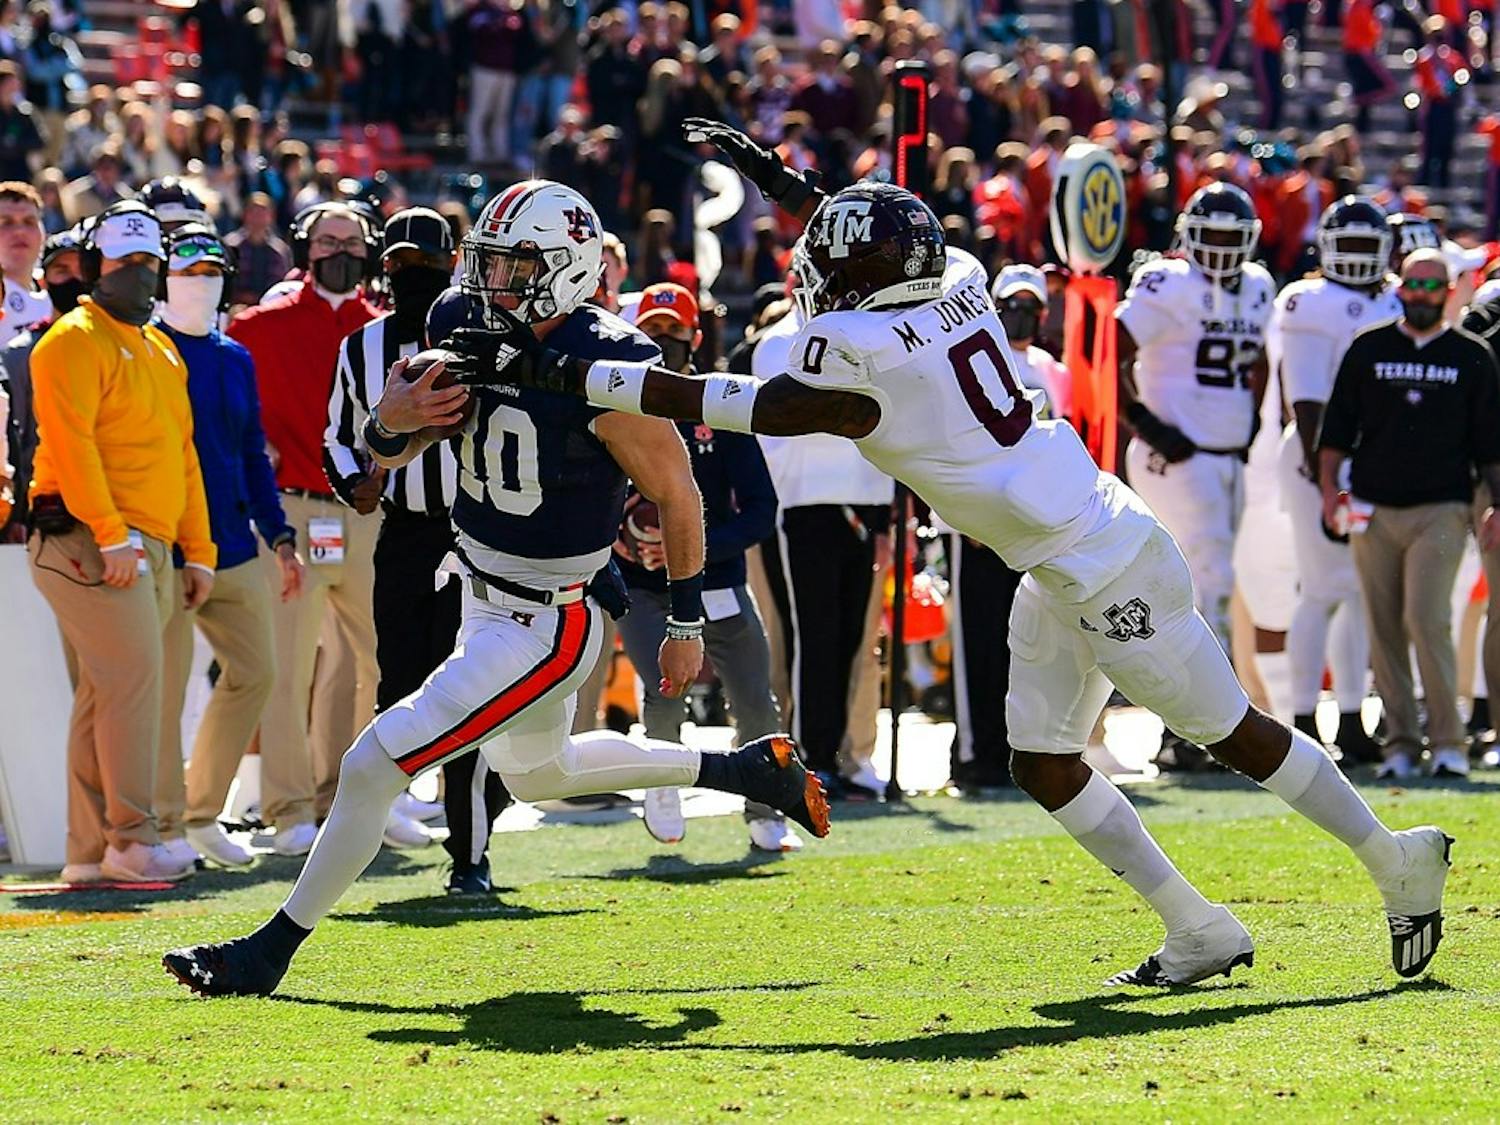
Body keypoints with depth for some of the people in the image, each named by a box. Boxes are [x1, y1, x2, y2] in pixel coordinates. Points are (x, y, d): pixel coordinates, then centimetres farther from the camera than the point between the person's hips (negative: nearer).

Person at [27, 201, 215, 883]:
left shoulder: (162, 352, 21)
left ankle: (90, 852, 10)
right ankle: (132, 841, -12)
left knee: (106, 695, 8)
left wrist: (198, 550, 19)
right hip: (90, 543, -8)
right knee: (133, 680, -14)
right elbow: (71, 444, -17)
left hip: (152, 548, 8)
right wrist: (110, 535, -23)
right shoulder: (74, 342, -6)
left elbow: (182, 456, 24)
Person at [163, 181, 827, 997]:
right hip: (486, 598, 9)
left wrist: (686, 625, -5)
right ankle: (745, 769, 44)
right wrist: (393, 420, -22)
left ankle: (272, 950, 5)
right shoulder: (462, 328, -6)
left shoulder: (605, 371, -26)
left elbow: (677, 495, -13)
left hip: (547, 628, -9)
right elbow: (387, 455, 3)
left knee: (373, 767, -10)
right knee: (538, 771, 31)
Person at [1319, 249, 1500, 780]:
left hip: (1441, 508, -2)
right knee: (1386, 630, 2)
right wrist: (1330, 486, 0)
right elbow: (1337, 427, 11)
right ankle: (1400, 743, 10)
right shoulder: (1368, 349, 9)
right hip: (1374, 511, 2)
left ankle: (1448, 740, -7)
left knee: (1427, 620, -15)